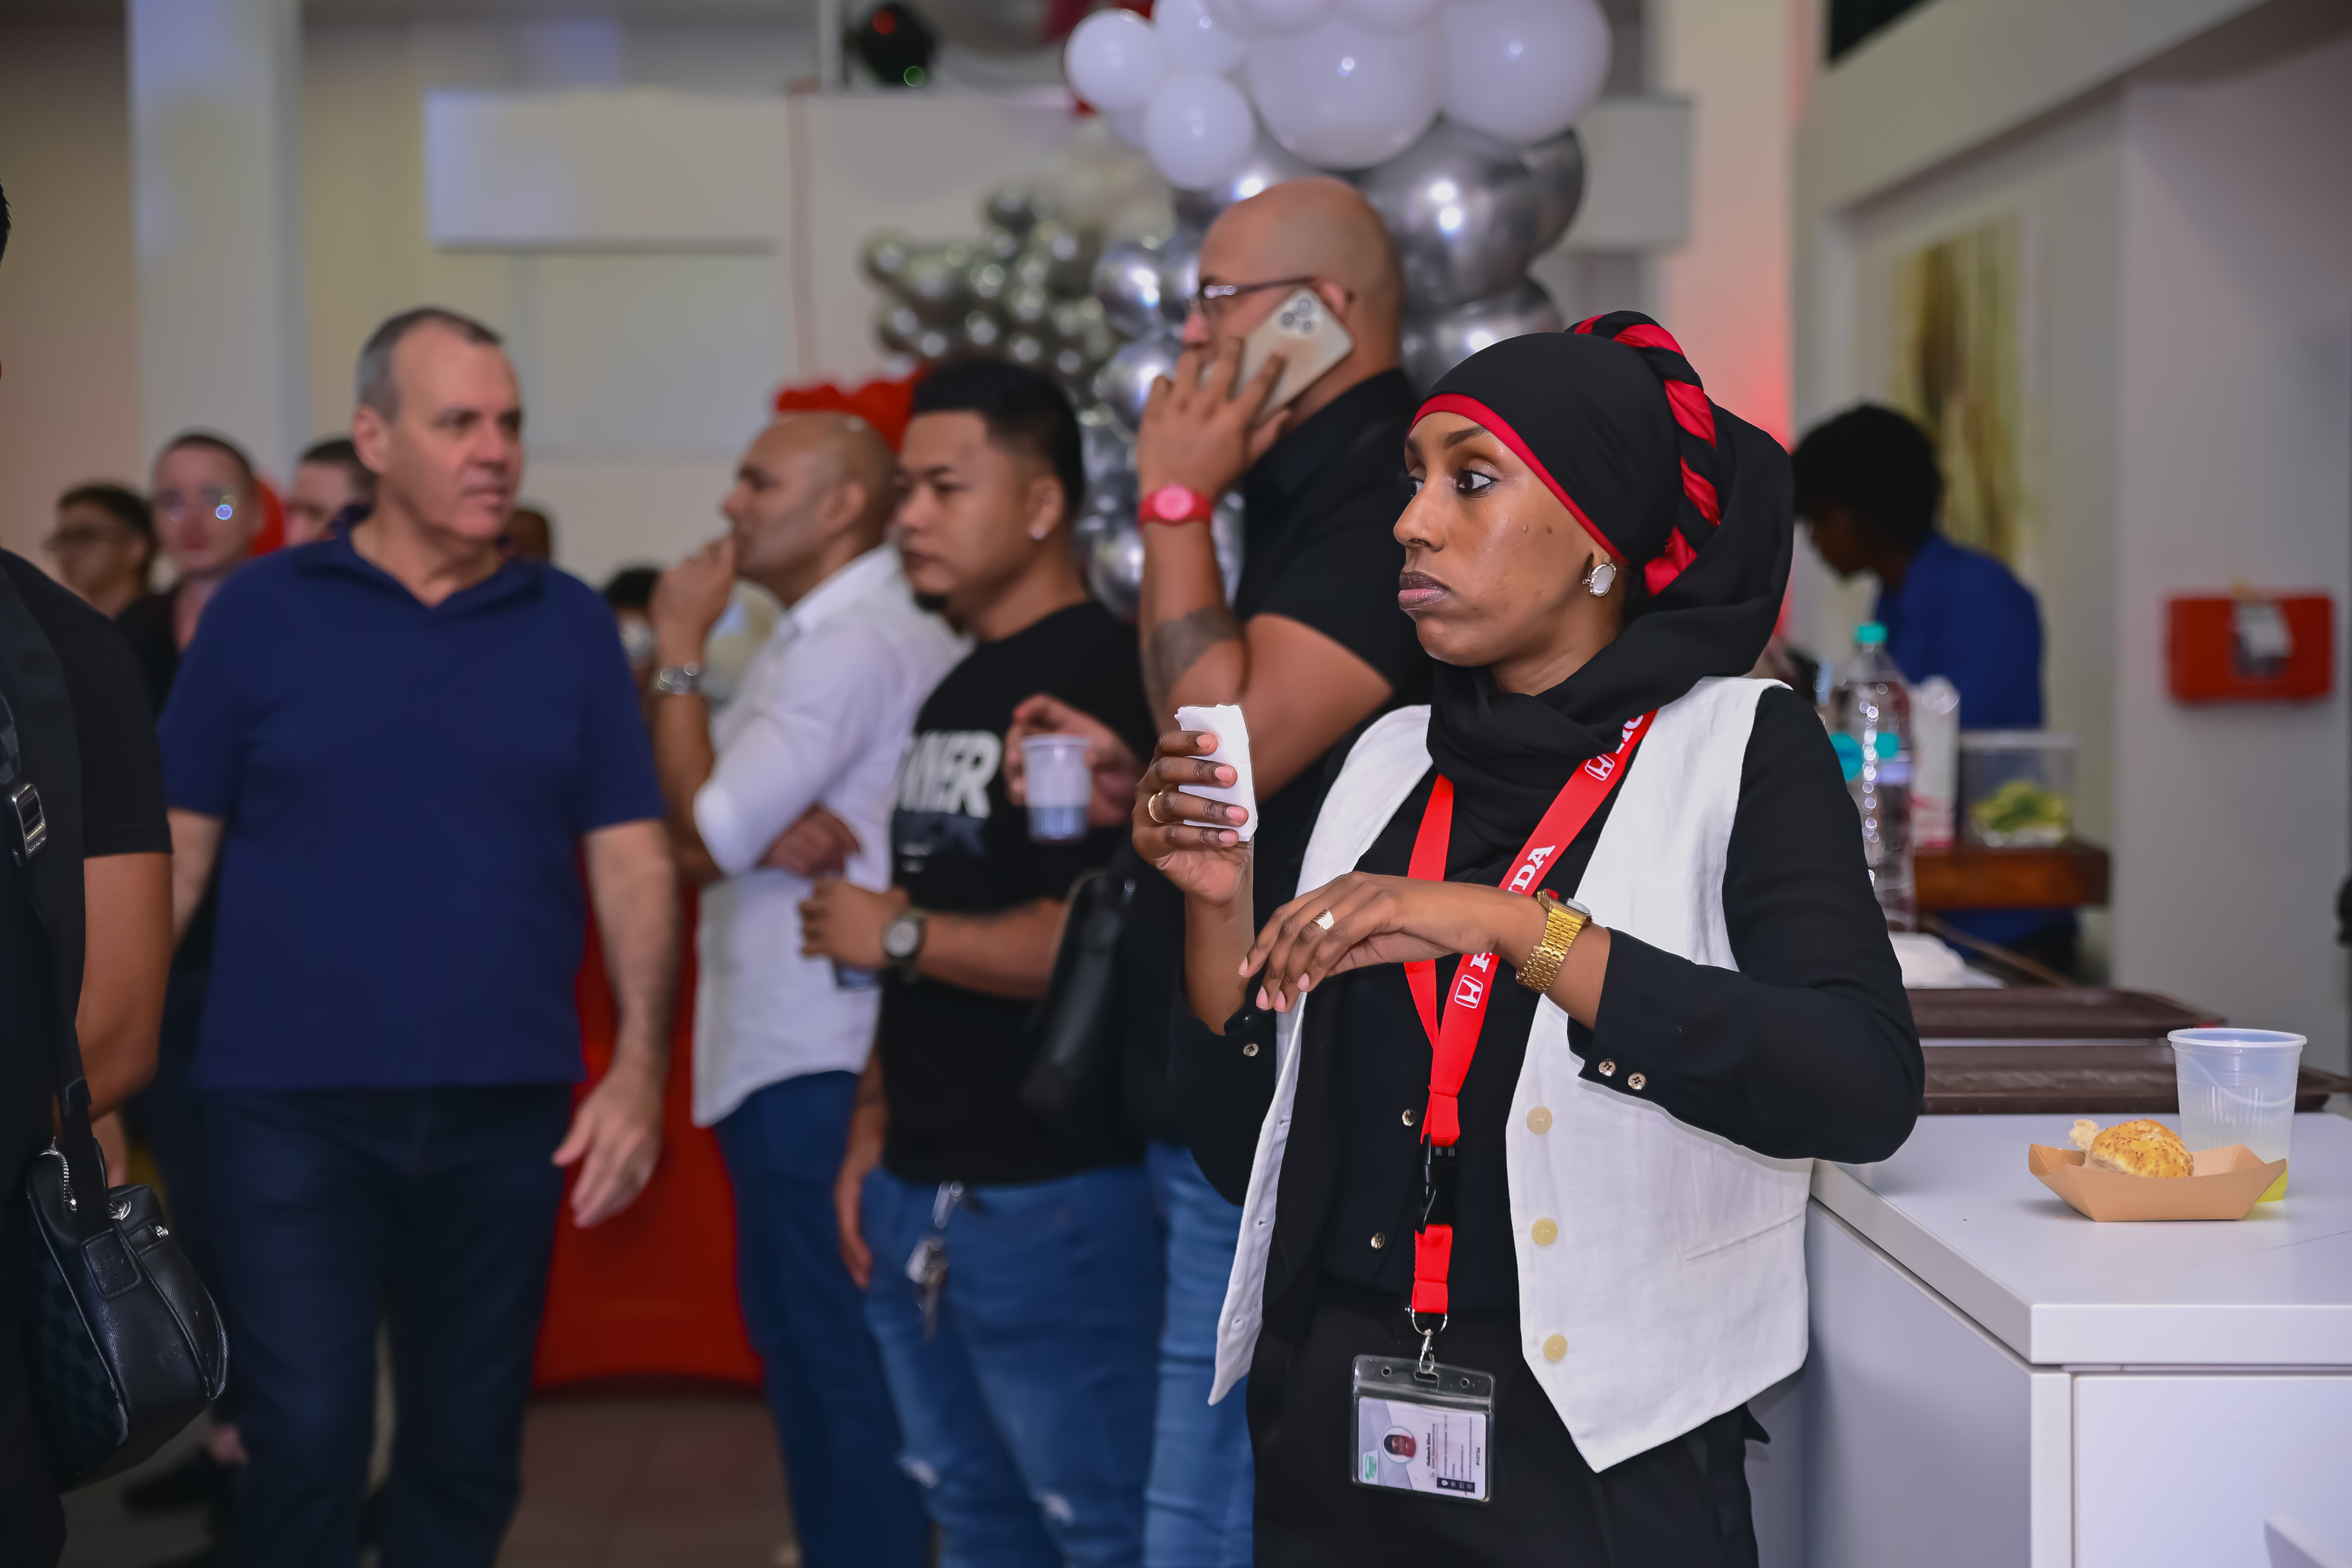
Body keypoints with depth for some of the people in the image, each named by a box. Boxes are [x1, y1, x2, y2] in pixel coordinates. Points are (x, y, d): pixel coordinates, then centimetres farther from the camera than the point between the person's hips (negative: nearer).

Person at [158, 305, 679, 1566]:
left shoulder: (570, 625, 5)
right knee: (303, 1440, -2)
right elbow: (173, 855, 2)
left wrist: (639, 1066, -9)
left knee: (469, 1447, 12)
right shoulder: (262, 610, 0)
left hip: (506, 1107, 2)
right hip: (291, 1105, -2)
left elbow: (631, 859, 2)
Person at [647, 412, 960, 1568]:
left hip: (822, 1067, -10)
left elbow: (706, 832, -16)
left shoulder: (855, 646, -15)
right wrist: (784, 832, -12)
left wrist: (679, 654, -8)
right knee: (803, 1345, 17)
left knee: (841, 1364, -4)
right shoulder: (814, 638, 16)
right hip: (782, 1047, 10)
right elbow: (695, 839, 10)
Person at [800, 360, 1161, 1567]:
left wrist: (897, 935, -13)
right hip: (920, 1193, 9)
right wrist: (873, 1128, 14)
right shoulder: (954, 694, 15)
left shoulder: (1101, 680, -14)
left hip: (1054, 1195, -9)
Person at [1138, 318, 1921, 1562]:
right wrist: (1220, 904, -6)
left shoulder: (1741, 746, -6)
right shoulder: (1389, 762, 7)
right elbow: (1252, 1149, 8)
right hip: (1334, 1439, 5)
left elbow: (1864, 1088, -23)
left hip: (1604, 1461, -4)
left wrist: (1516, 926, -27)